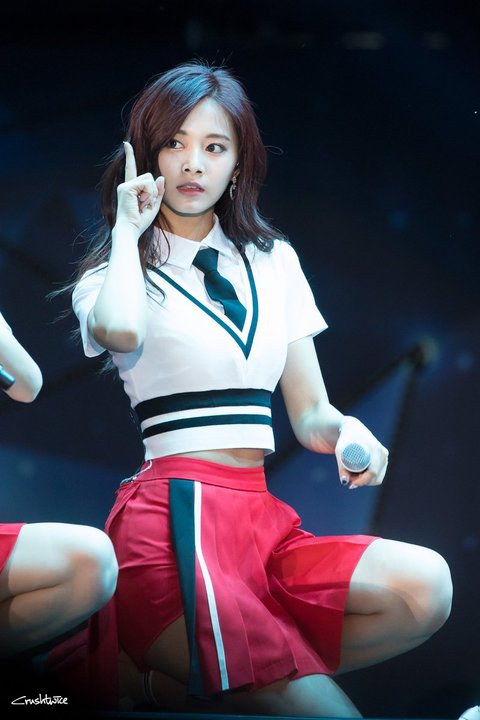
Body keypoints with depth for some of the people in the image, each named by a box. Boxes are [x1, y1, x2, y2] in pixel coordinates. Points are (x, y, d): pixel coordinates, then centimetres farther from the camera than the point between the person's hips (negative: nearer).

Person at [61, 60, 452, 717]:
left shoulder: (273, 261, 20)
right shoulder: (113, 269, 7)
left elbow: (310, 412, 17)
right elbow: (120, 332, -20)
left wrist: (348, 432, -7)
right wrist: (128, 228, -3)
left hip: (263, 516, 6)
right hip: (174, 517, -6)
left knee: (425, 587, -25)